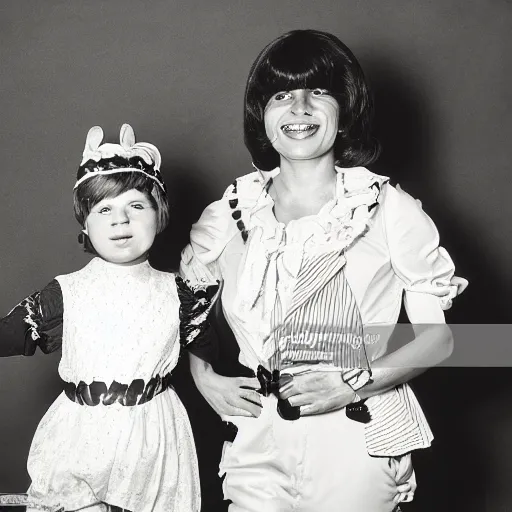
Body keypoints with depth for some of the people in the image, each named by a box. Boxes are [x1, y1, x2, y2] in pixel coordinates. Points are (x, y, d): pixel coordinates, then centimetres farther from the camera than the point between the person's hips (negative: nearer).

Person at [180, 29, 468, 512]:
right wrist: (206, 380, -1)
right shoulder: (228, 214, 2)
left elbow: (438, 334, -4)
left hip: (356, 443, -2)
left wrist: (351, 385, -14)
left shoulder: (390, 209, -6)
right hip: (256, 445, 2)